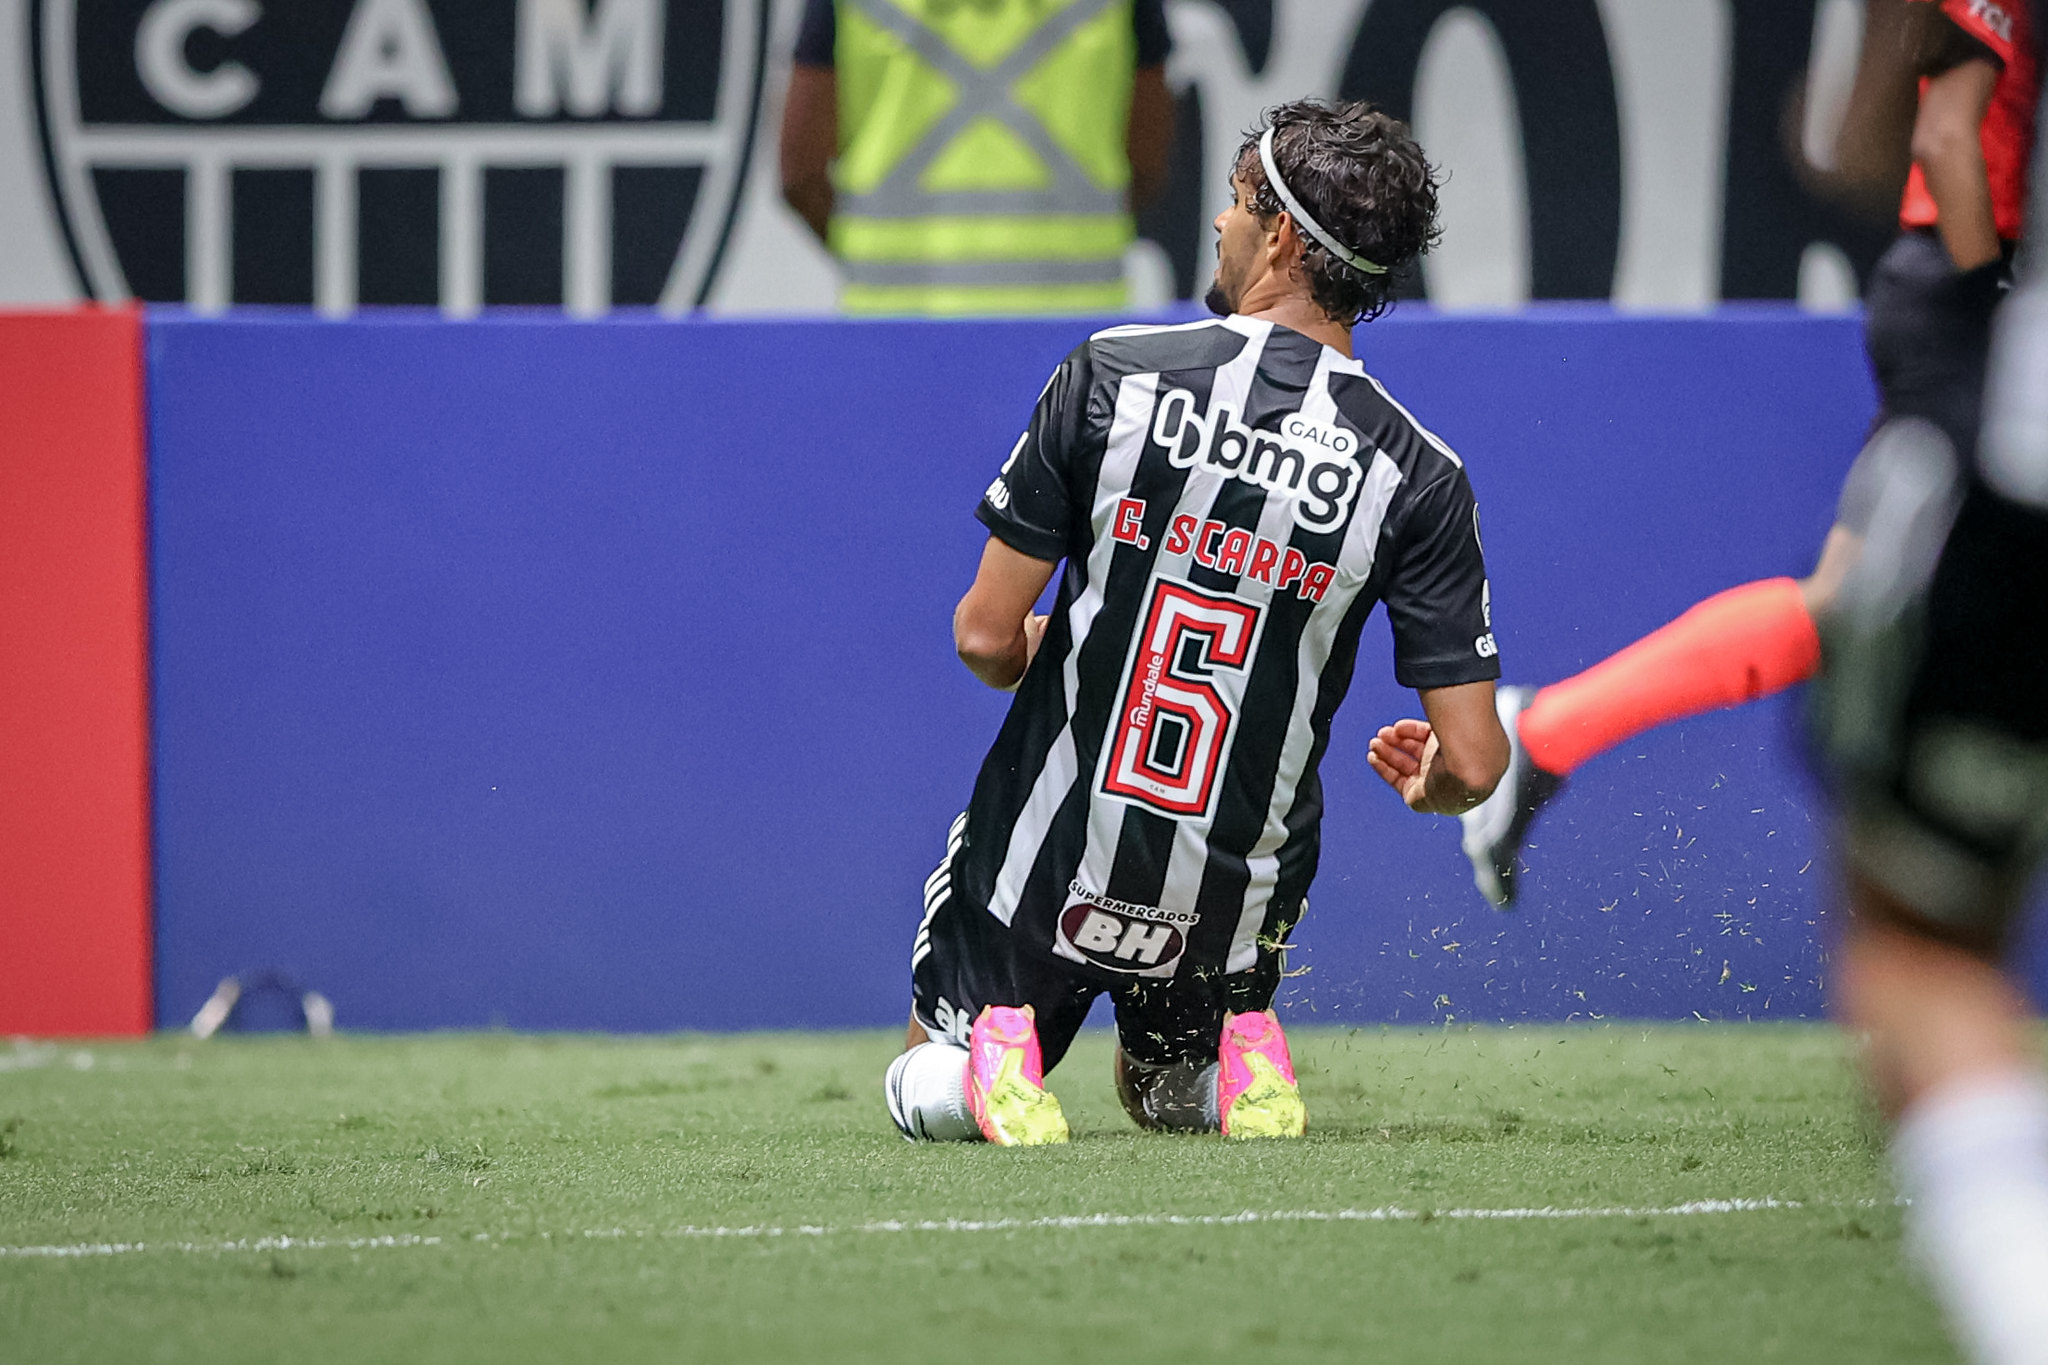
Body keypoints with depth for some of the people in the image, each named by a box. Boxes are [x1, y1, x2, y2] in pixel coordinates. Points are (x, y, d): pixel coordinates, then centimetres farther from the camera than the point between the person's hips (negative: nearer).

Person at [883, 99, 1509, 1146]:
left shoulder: (1113, 376, -12)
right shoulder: (1417, 477, -10)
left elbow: (985, 636, -9)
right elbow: (1473, 764, -11)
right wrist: (1426, 777, 15)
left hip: (1044, 871, -1)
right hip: (1234, 898, 1)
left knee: (924, 1096, 25)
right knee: (1167, 1095, 32)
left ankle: (992, 1048, -11)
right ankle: (1239, 1061, -3)